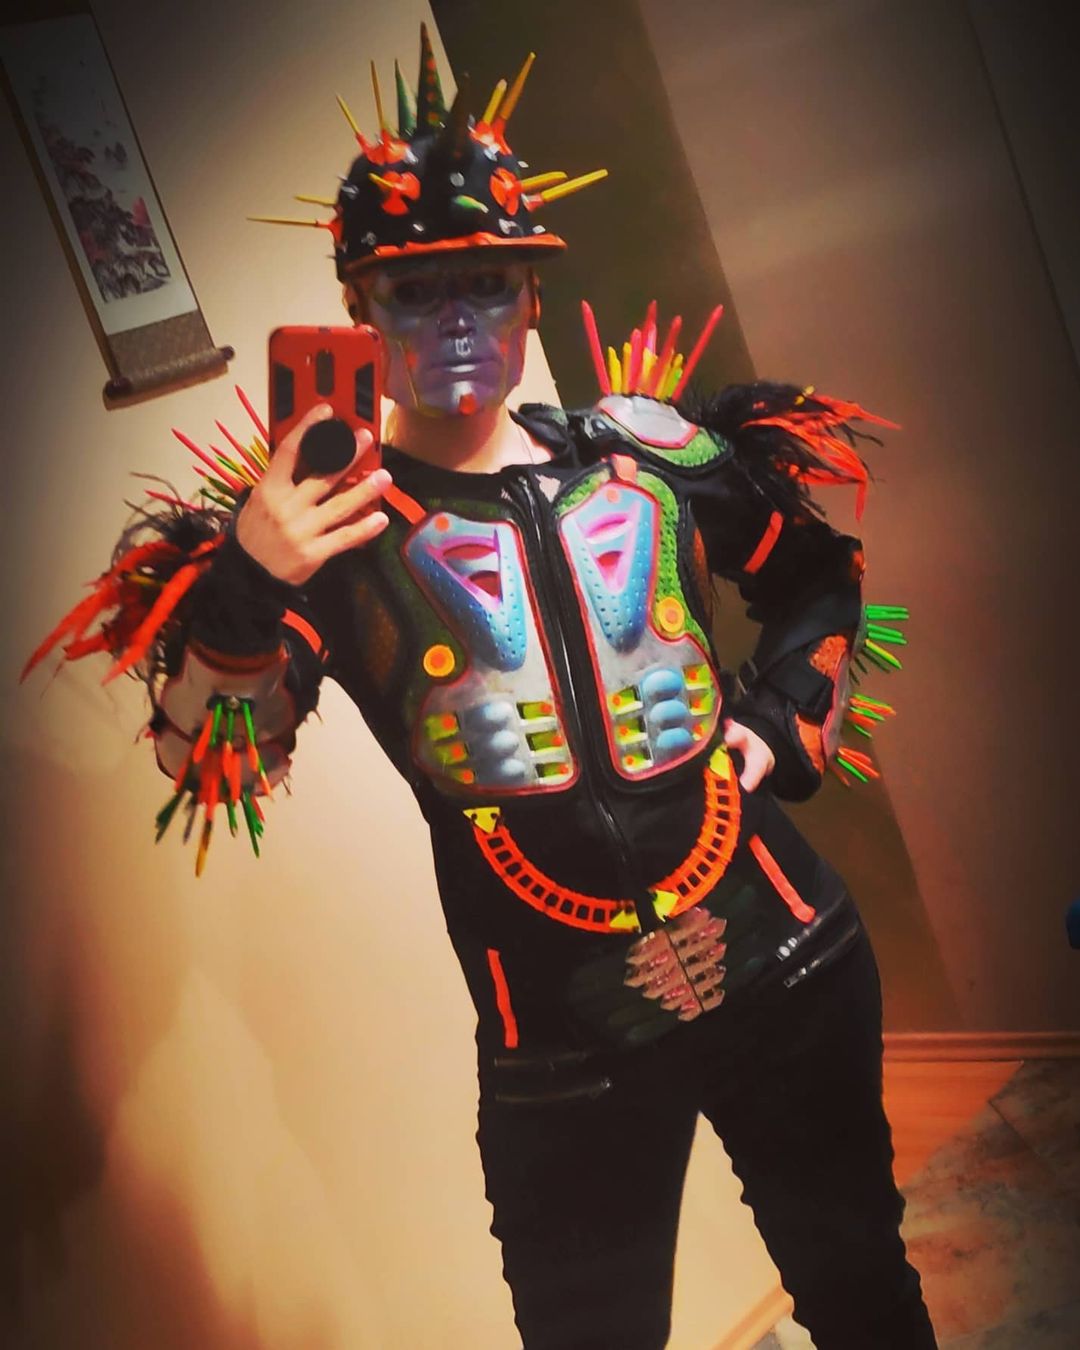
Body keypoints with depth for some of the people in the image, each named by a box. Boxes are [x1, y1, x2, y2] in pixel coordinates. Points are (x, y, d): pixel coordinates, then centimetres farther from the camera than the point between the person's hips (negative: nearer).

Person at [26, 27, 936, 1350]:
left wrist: (786, 718, 5)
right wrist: (237, 592, -32)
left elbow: (821, 578, 19)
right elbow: (208, 769, -16)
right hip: (564, 1045, -3)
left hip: (786, 965, 4)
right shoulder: (329, 521, -7)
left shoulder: (648, 450, 2)